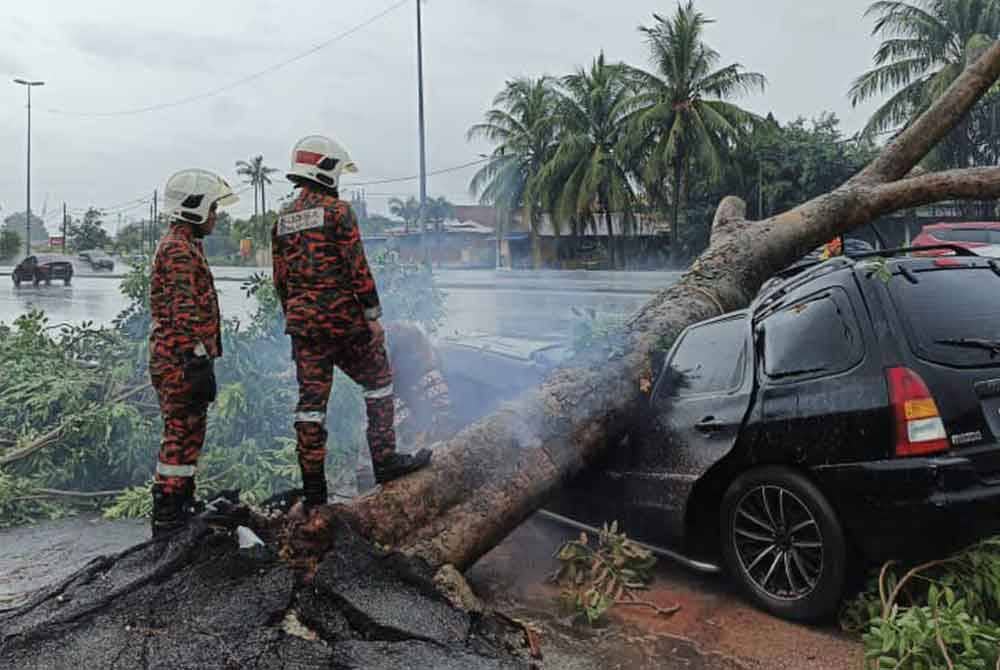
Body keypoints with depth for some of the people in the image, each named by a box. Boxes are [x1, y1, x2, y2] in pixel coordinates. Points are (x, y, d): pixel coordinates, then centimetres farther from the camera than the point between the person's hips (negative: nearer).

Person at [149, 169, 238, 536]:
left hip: (176, 359, 11)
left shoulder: (181, 245, 21)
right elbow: (184, 313, -22)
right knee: (182, 433, -6)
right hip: (182, 358, -11)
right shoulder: (180, 250, -14)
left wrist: (201, 360, 27)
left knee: (188, 432, 15)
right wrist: (199, 362, -25)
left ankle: (182, 507, 24)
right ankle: (168, 517, 0)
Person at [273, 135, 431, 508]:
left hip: (303, 323, 6)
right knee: (378, 381, 13)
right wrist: (373, 314, -8)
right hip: (342, 319, -6)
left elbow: (280, 279, 16)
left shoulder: (283, 220, 13)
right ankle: (385, 461, 15)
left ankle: (313, 488, 9)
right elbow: (357, 268, -12)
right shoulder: (337, 210, -7)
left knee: (310, 401, 6)